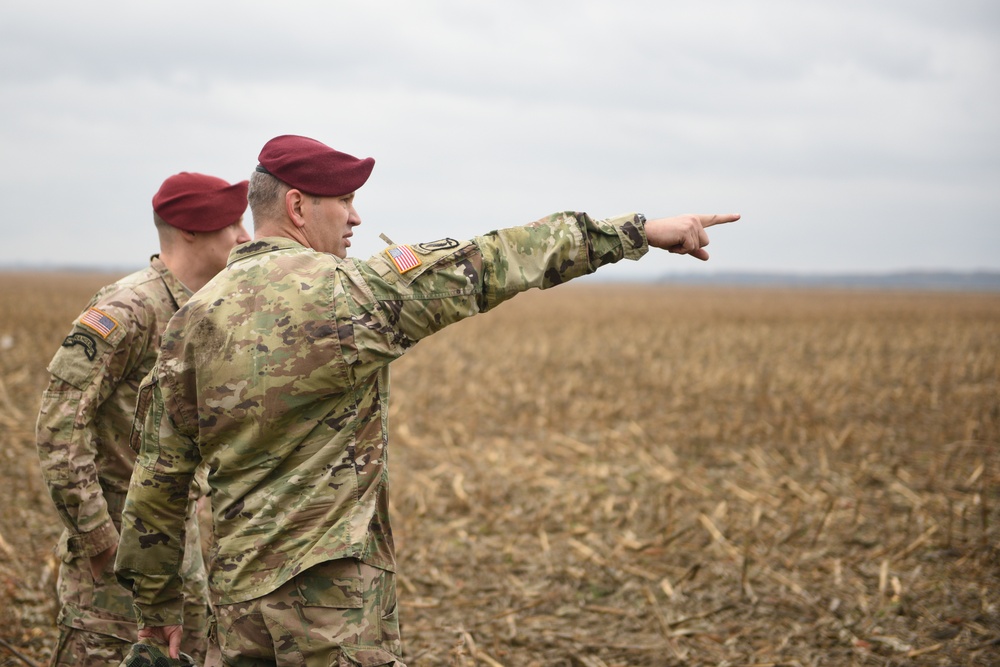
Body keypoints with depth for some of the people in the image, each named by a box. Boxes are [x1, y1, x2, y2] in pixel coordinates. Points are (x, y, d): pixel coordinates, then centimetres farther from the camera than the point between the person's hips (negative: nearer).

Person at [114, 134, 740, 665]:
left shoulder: (193, 318, 5)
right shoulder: (343, 291, -12)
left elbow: (160, 477, 8)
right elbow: (489, 265, -9)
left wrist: (157, 601, 19)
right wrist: (640, 230, -2)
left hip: (240, 591, 7)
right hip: (331, 596, -7)